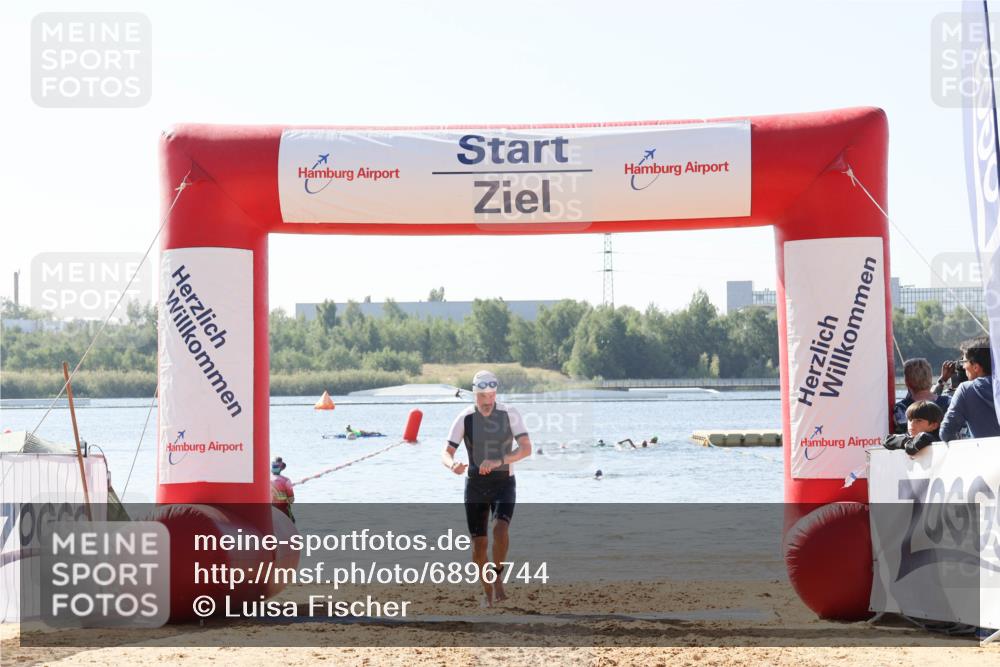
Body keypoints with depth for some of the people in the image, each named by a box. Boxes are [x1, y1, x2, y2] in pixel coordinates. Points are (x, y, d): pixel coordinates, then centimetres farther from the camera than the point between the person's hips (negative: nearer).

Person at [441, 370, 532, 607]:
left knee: (500, 527, -26)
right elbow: (446, 453, -8)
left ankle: (498, 577, -7)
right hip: (475, 485, 1)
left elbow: (526, 448, -17)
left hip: (504, 483, -1)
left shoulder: (510, 414, -9)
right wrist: (452, 464, -32)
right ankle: (487, 592, 18)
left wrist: (499, 461, -32)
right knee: (479, 543, 0)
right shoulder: (465, 418, -6)